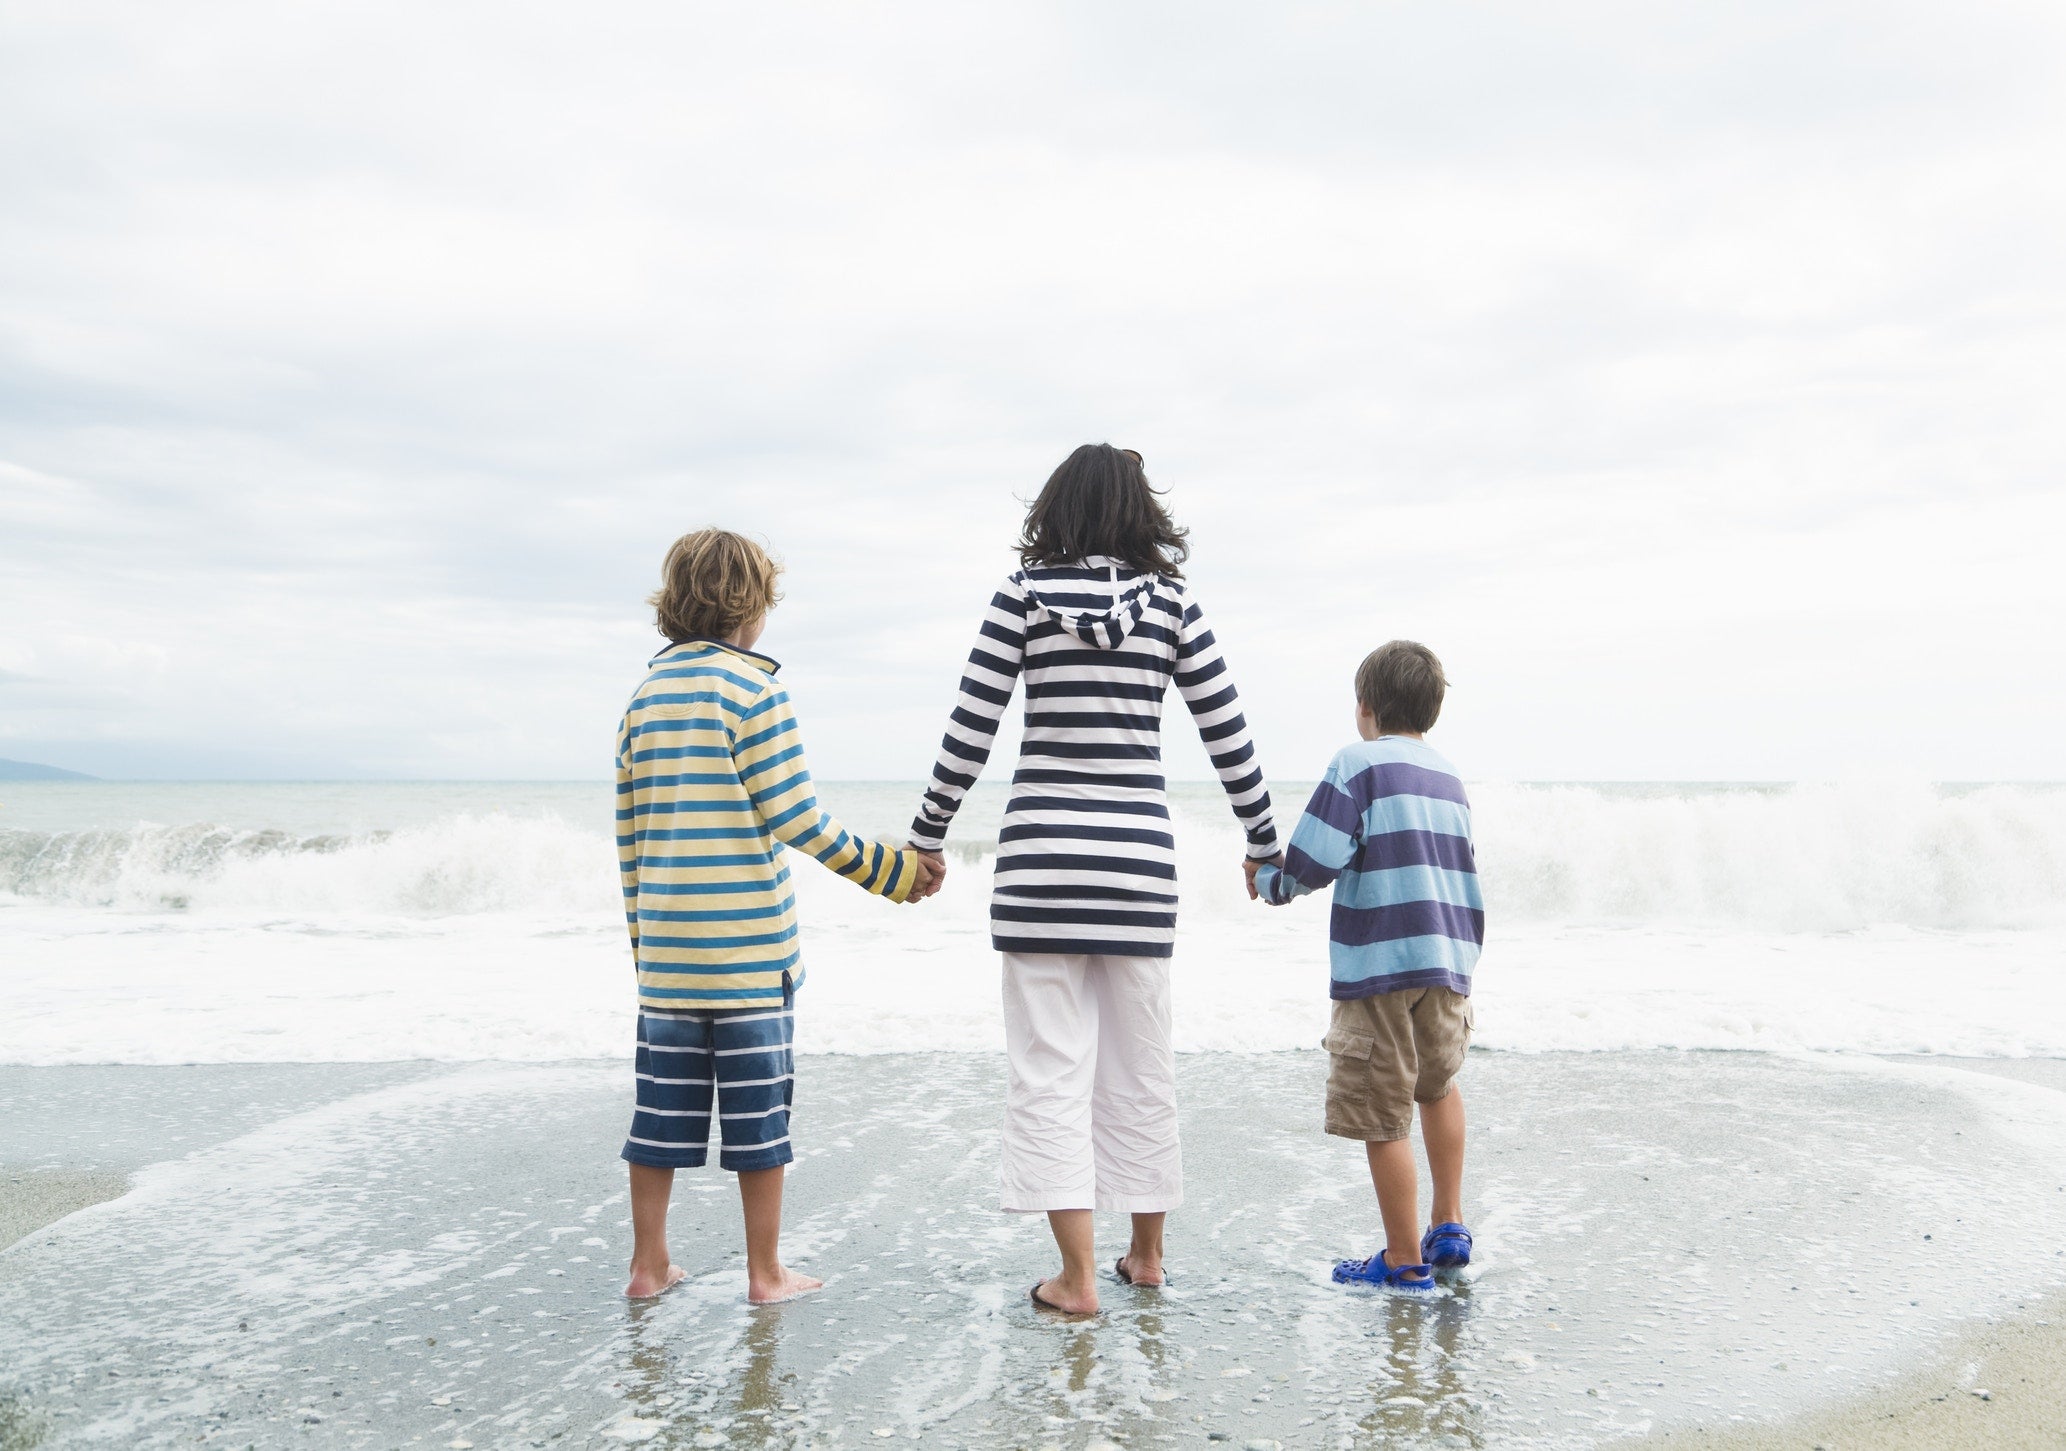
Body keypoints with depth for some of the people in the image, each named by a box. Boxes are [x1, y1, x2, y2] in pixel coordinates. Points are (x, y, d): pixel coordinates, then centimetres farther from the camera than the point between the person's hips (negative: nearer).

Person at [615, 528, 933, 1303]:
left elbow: (627, 830, 13)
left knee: (665, 1104, 11)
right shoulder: (749, 687, -8)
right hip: (746, 941, -6)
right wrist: (887, 869, -4)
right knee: (757, 1105, 4)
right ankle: (765, 1272, 12)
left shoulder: (645, 693, 11)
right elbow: (794, 816, -12)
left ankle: (649, 1264, 18)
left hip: (667, 944, 6)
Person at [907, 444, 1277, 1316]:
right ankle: (1146, 1254, 27)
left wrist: (928, 835, 9)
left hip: (1040, 857, -2)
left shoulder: (1024, 593, 0)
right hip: (1139, 854, 2)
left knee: (1051, 1066, 2)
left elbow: (970, 728, -3)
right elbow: (1226, 732, 6)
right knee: (1139, 1062, 14)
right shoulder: (1171, 602, 4)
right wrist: (1262, 842, 18)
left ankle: (1078, 1275, 1)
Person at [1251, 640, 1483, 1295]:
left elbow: (1312, 862, -15)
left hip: (1378, 966, -8)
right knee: (1439, 1084, 28)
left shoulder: (1358, 764, -7)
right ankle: (1449, 1227, 29)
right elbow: (1465, 875, 18)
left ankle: (1406, 1261, 9)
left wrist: (1268, 880, 5)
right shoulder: (1449, 776, 14)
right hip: (1447, 961, 8)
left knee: (1384, 1116, 2)